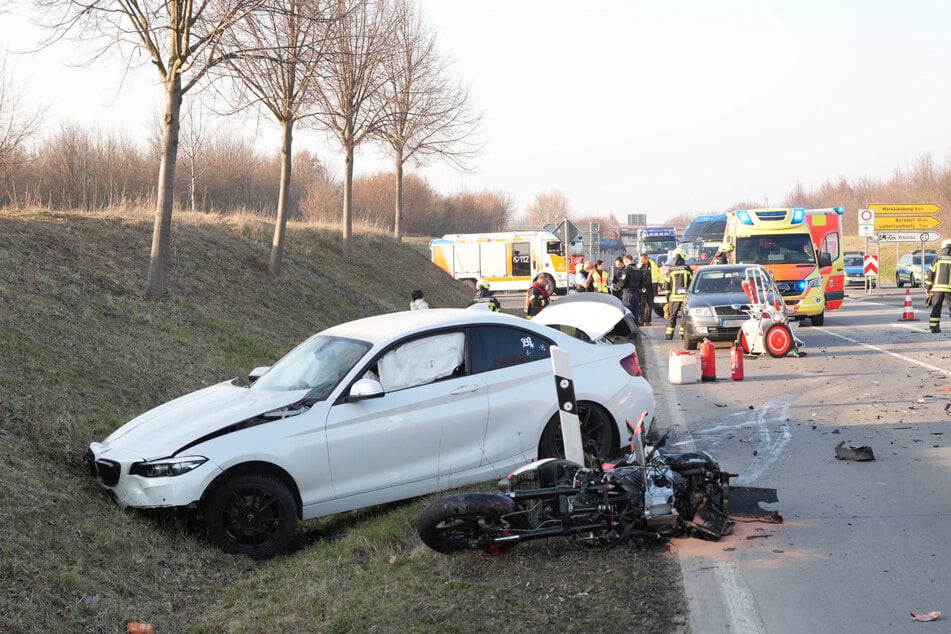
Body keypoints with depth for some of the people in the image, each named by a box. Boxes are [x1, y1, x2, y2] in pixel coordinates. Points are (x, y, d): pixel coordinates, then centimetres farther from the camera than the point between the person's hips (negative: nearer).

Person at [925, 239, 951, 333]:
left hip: (937, 287, 1)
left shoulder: (937, 259, 4)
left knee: (936, 307, 7)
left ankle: (934, 326, 3)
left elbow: (930, 273, 3)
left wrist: (927, 287, 8)